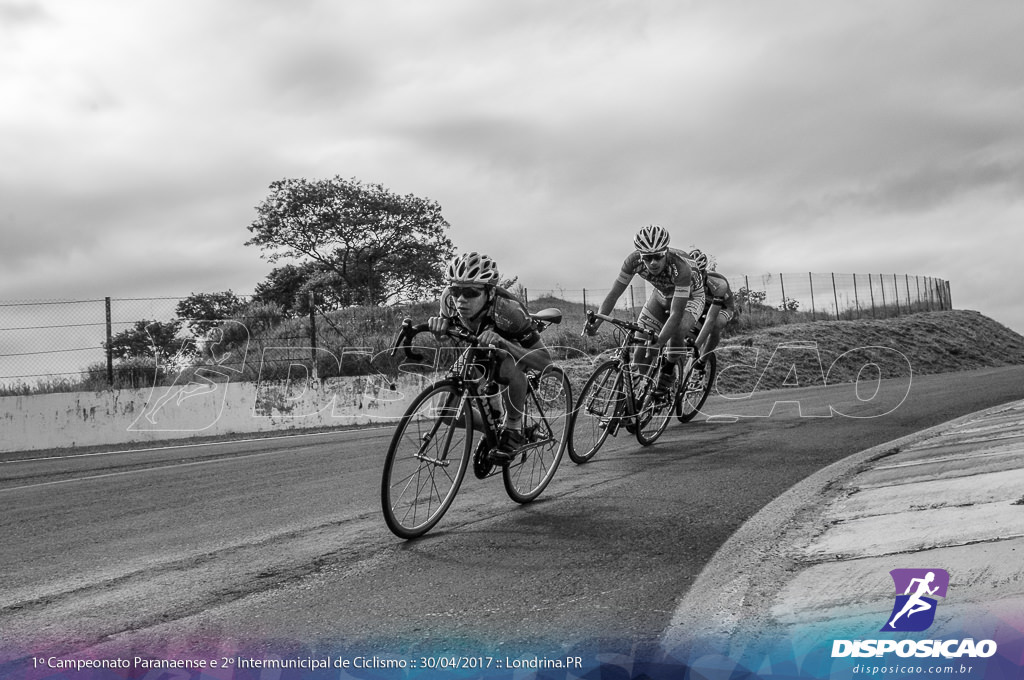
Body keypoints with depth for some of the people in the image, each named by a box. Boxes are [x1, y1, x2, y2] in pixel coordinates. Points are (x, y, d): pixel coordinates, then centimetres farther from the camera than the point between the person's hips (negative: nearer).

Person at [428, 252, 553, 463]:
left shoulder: (506, 309, -39)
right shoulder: (450, 298, -28)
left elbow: (544, 360, -39)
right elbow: (447, 319, -3)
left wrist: (501, 342, -53)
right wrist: (439, 323, -29)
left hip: (515, 346, -4)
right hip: (478, 350, 4)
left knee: (510, 367, -42)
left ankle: (513, 429, -16)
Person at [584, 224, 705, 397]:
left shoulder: (680, 267, -41)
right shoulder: (634, 260, -30)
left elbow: (676, 313, -45)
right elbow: (614, 293, -24)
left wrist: (657, 343, -55)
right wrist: (597, 321, -41)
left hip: (689, 296, -4)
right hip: (661, 294, 4)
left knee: (678, 329, -38)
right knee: (640, 359, -8)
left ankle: (669, 370, -8)